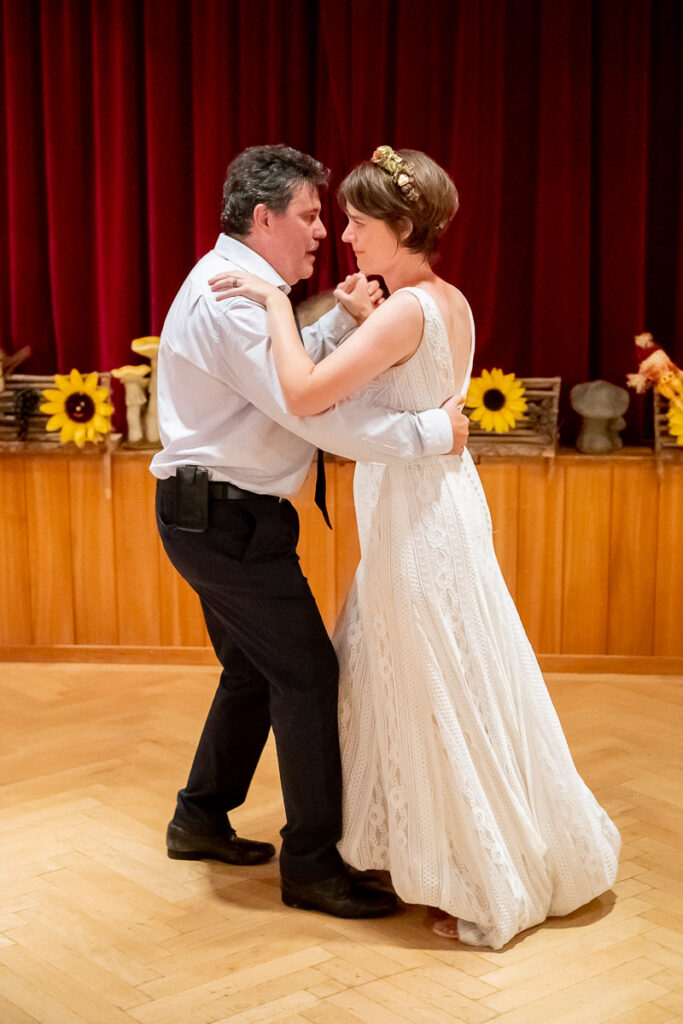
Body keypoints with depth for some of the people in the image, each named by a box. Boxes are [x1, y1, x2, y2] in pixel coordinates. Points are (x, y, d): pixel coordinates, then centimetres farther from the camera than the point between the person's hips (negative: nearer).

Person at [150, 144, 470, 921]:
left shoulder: (233, 282, 14)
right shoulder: (234, 296, -20)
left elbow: (288, 374, 12)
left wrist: (342, 321, -2)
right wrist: (430, 432, -23)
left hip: (215, 517, 11)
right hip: (229, 521, -11)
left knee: (254, 671, 20)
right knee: (307, 676, -5)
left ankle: (200, 820, 33)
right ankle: (312, 865, 4)